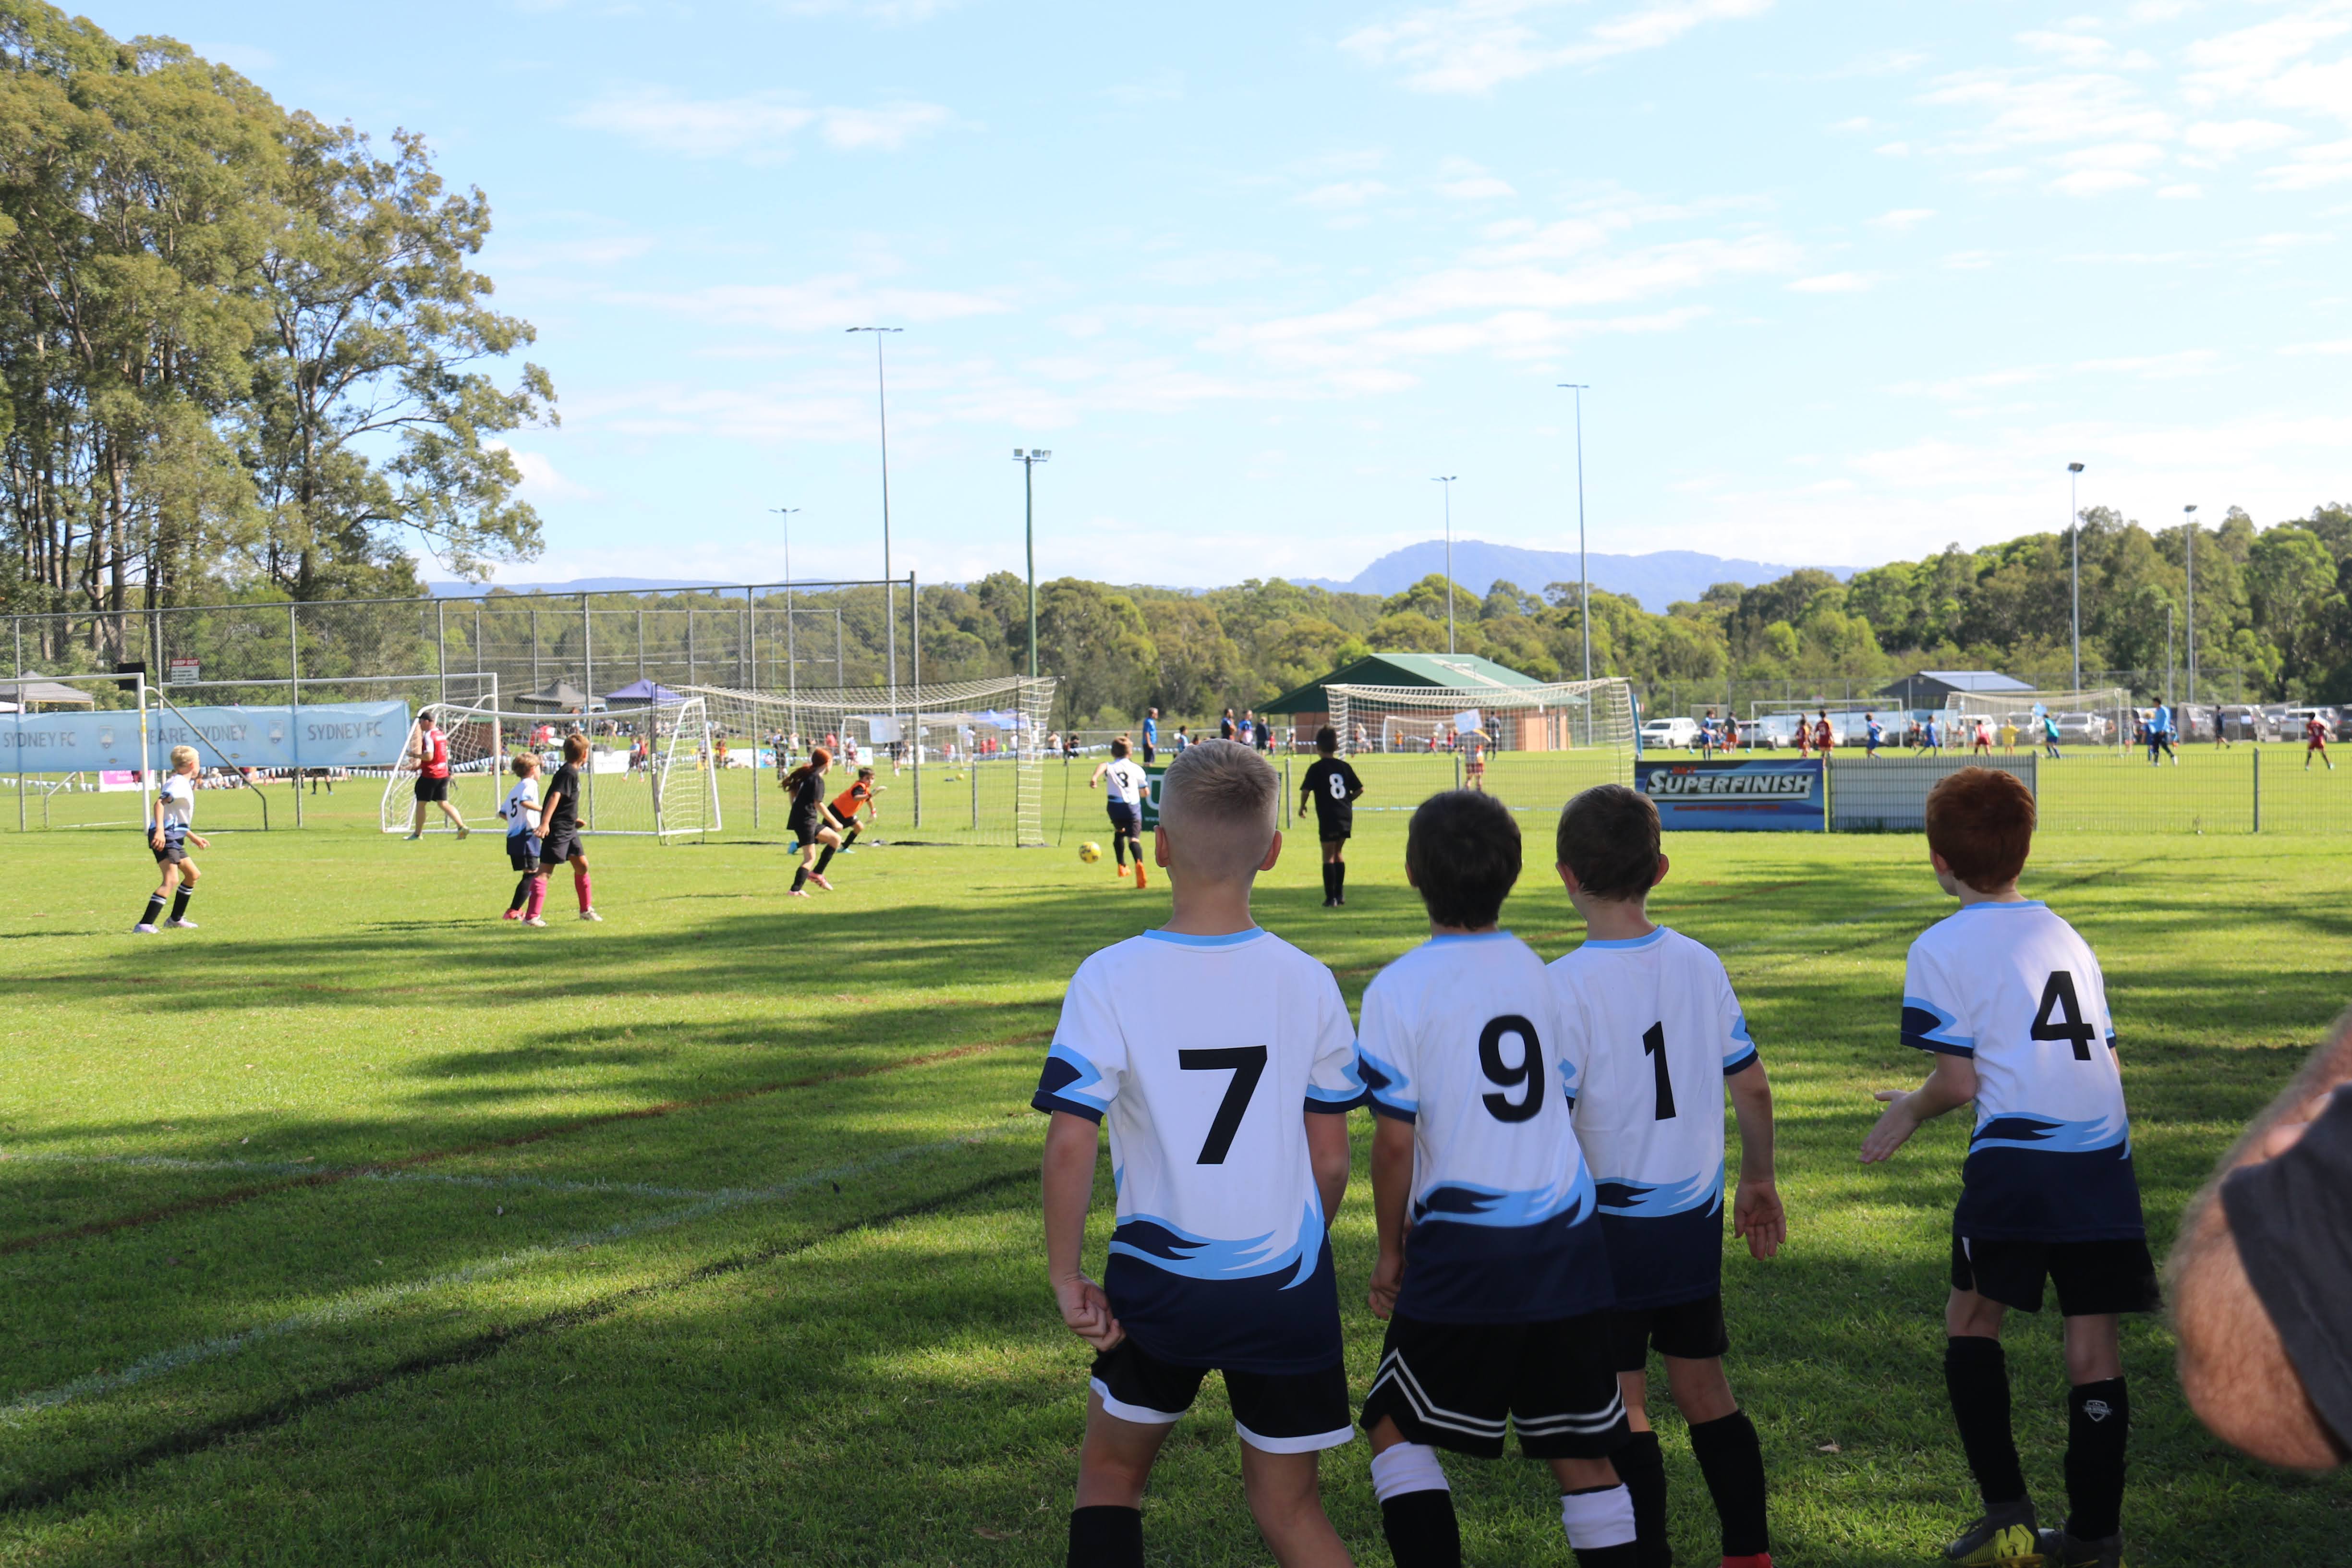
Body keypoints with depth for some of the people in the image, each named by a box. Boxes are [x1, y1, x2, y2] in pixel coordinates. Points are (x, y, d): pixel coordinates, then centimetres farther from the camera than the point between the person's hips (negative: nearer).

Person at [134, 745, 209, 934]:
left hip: (174, 839, 11)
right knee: (171, 880, -24)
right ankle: (144, 925, -33)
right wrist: (160, 831, -38)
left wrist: (194, 838, 39)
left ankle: (176, 919, 35)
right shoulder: (179, 784, -10)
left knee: (193, 875, 24)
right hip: (165, 838, -11)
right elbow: (160, 804, -26)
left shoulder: (183, 784, 22)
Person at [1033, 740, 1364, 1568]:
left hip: (1161, 1280, -2)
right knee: (1286, 1500, 15)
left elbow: (1069, 1142, -18)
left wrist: (1067, 1279, -7)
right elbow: (1331, 1161, 1)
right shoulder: (1308, 982, -5)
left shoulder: (1109, 980, -12)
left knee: (1111, 1472, 22)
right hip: (1287, 1283, 2)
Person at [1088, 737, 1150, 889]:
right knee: (1134, 838, -14)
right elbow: (1146, 793, 17)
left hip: (1115, 806, 1)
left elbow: (1103, 767, -19)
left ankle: (1122, 866, 35)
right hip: (1133, 806, -1)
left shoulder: (1110, 767, 9)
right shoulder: (1137, 769, 14)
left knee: (1119, 832, 30)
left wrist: (1095, 777, -37)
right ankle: (1139, 863, -44)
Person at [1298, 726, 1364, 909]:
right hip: (1346, 817, 5)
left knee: (1328, 856, 0)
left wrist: (1302, 806, 4)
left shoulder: (1316, 768, -7)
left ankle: (1331, 897, -4)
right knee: (1339, 853, 19)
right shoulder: (1344, 766, 7)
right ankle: (1340, 894, 22)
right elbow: (1359, 789, 8)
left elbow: (1306, 790, -14)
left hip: (1328, 818, -5)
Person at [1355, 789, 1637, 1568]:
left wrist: (1390, 1251, 5)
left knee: (1397, 1427, 12)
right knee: (1582, 1454, 9)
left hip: (1464, 1249, -5)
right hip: (1567, 1240, 5)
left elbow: (1396, 1142, -9)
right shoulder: (1539, 973, 7)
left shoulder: (1397, 990, -9)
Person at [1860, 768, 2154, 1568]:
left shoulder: (1943, 947, 0)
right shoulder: (2068, 937, 18)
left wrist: (1910, 1111, 16)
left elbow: (1959, 1081, -4)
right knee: (2094, 1347, 8)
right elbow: (2107, 1063, 17)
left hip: (2015, 1162, -5)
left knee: (1971, 1321, 12)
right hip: (2104, 1159, 5)